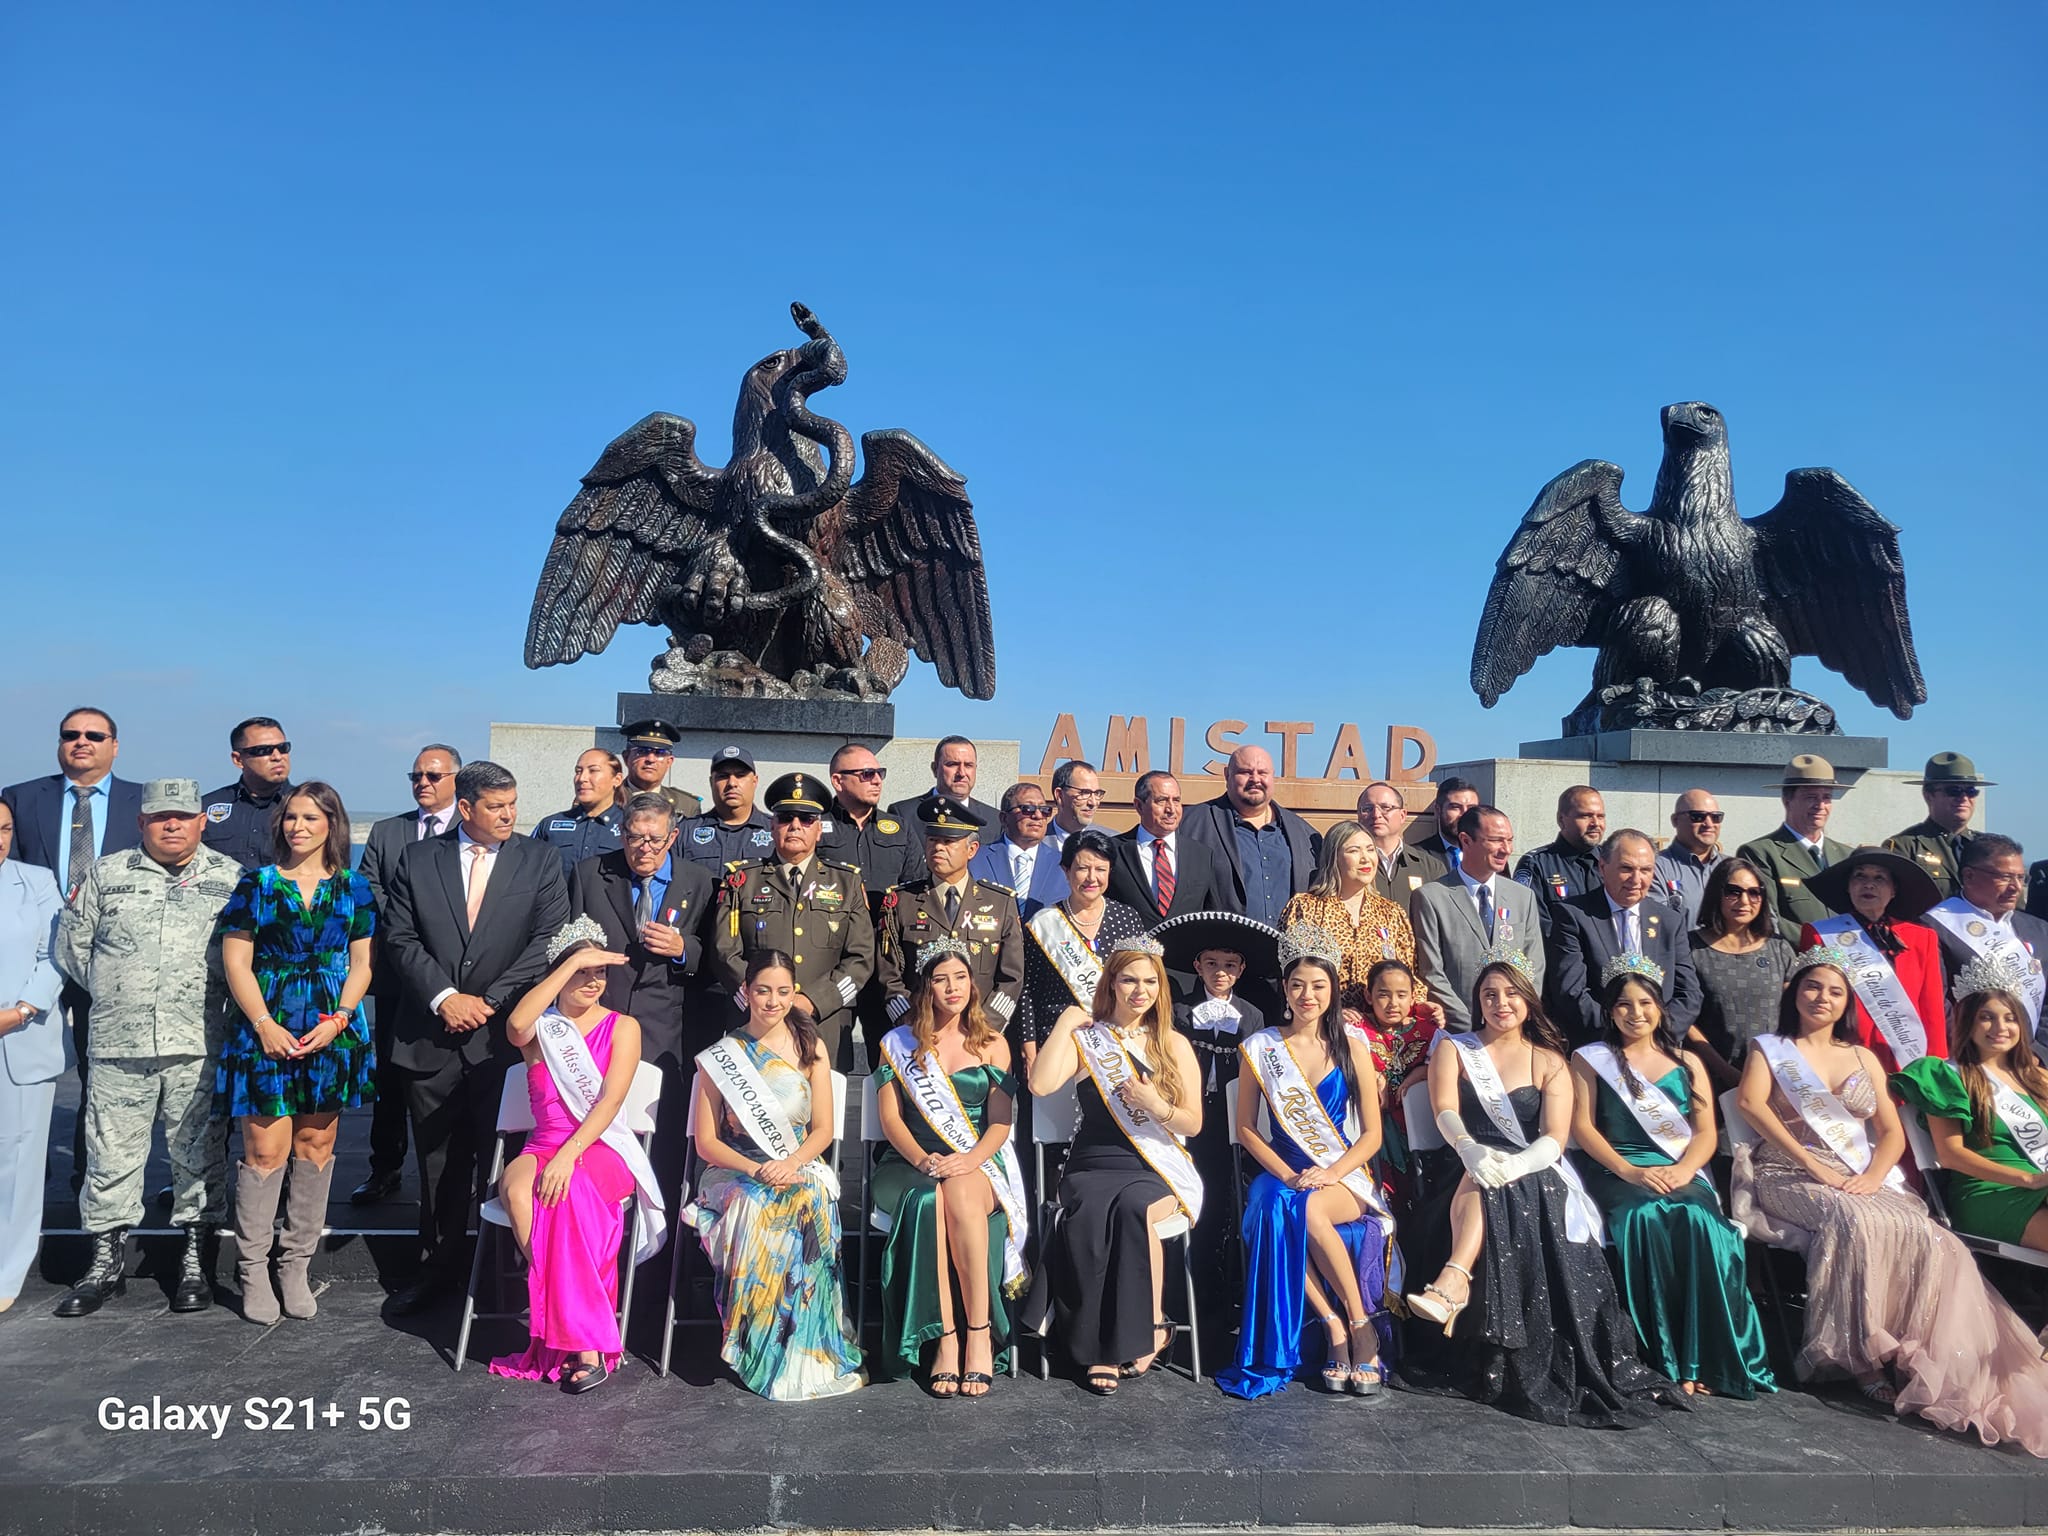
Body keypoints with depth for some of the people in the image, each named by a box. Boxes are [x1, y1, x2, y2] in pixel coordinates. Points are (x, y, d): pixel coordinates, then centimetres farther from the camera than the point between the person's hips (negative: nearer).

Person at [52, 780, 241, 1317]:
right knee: (111, 1156, 5)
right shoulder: (105, 874, 10)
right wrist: (114, 997, 14)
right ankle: (104, 1264, 19)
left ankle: (195, 1262, 15)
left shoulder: (232, 878, 6)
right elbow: (71, 945, 14)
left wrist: (225, 1000, 4)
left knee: (198, 1155, 4)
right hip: (118, 1048, 1)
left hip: (199, 1049, -1)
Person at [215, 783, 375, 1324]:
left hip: (332, 1031, 2)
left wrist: (338, 1019, -8)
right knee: (265, 1150, -3)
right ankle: (253, 1270, 10)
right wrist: (265, 1025, -11)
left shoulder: (353, 889, 7)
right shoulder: (257, 883, 3)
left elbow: (360, 964, 6)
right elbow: (236, 961, 0)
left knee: (315, 1147, 6)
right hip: (266, 1029, -2)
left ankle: (297, 1265, 16)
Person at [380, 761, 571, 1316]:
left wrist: (489, 1001, -9)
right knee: (437, 1163, 11)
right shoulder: (417, 859, 7)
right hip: (432, 1036, 2)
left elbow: (549, 940, -4)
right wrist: (445, 997, -10)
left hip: (507, 1034, -2)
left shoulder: (540, 861, 3)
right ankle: (439, 1268, 25)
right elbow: (400, 938, 2)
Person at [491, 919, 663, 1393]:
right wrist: (573, 961, -19)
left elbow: (610, 1100, -10)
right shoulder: (541, 1027, 8)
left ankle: (582, 1338, -28)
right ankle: (588, 1338, -28)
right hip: (544, 1145, 2)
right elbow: (515, 1027, -20)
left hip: (603, 1149, -2)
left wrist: (570, 1153, -25)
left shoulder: (623, 1027, 4)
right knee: (516, 1186, -32)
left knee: (568, 1189, -35)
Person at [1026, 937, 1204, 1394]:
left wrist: (1156, 1106, -13)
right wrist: (1064, 1024, -6)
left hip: (1158, 1171, 0)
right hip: (1093, 1167, 0)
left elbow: (1193, 1123, 6)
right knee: (1088, 1217, -32)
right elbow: (1040, 1085, -10)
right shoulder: (1086, 1039, 7)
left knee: (1133, 1207, -34)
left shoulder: (1175, 1046, 10)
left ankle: (1149, 1326, -15)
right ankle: (1098, 1346, -18)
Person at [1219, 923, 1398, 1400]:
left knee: (1309, 1209, -34)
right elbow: (1246, 1128, 5)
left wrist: (1331, 1173, -15)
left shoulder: (1351, 1048, 5)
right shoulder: (1260, 1048, 5)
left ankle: (1359, 1326, -18)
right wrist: (1286, 1175, -11)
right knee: (1275, 1211, -34)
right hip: (1282, 1174, 1)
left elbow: (1372, 1133, 3)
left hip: (1344, 1178, -1)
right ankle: (1338, 1328, -20)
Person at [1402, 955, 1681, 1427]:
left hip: (1535, 1176, 0)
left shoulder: (1549, 1063, 12)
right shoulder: (1452, 1049, 12)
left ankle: (1453, 1281, -51)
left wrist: (1513, 1165, -25)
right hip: (1467, 1173, 1)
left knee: (1490, 1188, -35)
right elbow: (1445, 1111, -6)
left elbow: (1555, 1138, -3)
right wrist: (1470, 1149, -30)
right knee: (1485, 1174, -35)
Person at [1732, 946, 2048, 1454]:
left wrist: (1874, 1175, -7)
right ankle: (1864, 1356, -28)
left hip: (1865, 1184, 4)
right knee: (1854, 1223, -36)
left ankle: (1930, 1363, -24)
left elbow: (1892, 1133, 15)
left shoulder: (1864, 1058, 23)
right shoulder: (1770, 1048, 11)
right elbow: (1751, 1104, -8)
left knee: (1930, 1240, -27)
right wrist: (1812, 1164, -18)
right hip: (1792, 1179, -4)